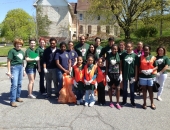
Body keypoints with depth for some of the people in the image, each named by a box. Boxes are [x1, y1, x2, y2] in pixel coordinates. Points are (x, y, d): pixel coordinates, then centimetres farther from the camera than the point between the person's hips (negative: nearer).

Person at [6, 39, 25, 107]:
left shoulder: (22, 52, 12)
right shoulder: (12, 51, -8)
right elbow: (8, 61, -10)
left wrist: (23, 70, 18)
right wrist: (9, 71, -14)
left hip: (21, 67, 7)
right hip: (14, 67, -7)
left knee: (19, 84, 13)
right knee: (14, 84, -10)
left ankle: (17, 97, 27)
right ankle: (12, 100, -5)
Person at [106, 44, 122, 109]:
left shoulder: (119, 56, -1)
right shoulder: (109, 56, -2)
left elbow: (120, 66, 2)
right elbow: (107, 66, 0)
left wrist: (120, 75, -2)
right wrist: (106, 75, -5)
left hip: (117, 74, 0)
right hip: (110, 74, 0)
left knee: (118, 88, 3)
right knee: (110, 88, 10)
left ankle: (117, 103, 15)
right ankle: (111, 102, 23)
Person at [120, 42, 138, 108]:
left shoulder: (135, 55, -5)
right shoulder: (123, 55, -3)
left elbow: (136, 66, -2)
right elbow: (121, 65, -1)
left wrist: (136, 75, -3)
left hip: (132, 75, 0)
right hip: (124, 75, 1)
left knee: (132, 89, 12)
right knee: (124, 89, 12)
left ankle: (132, 102, 26)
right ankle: (124, 101, 26)